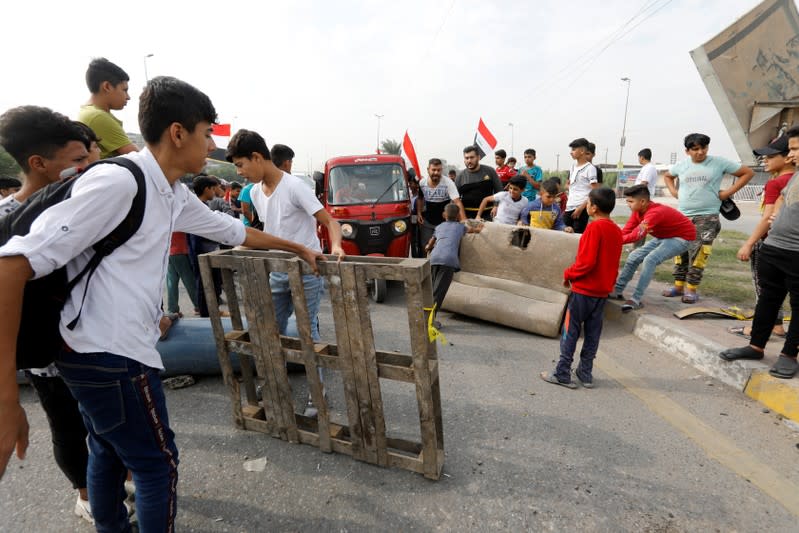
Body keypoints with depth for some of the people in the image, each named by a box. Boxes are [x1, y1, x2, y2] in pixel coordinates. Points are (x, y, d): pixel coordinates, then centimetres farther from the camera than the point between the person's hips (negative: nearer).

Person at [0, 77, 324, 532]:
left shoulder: (174, 196, 6)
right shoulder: (117, 181, -21)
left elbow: (234, 231, 21)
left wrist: (298, 247, 32)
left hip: (98, 353, 9)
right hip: (113, 356, -9)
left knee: (110, 453, 26)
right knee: (158, 462, 8)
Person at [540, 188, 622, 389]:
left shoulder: (595, 228, -17)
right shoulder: (616, 230, 8)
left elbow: (587, 261, -21)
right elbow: (613, 263, 12)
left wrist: (568, 274, -8)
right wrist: (608, 283, 20)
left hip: (584, 289, -7)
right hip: (603, 291, 8)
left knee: (570, 331, 1)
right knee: (592, 333, 13)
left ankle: (562, 374, 6)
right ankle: (586, 374, 20)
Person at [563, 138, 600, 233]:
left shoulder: (590, 168, -7)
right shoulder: (573, 167, 14)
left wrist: (581, 208, -16)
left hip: (581, 208, -7)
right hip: (569, 207, 7)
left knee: (577, 234, -5)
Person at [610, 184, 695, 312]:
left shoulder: (655, 213, -35)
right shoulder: (637, 211, -9)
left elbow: (636, 236, -44)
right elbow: (626, 231, -14)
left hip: (682, 237, -9)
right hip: (664, 236, 9)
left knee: (650, 260, -26)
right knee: (634, 256, 3)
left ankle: (636, 299, -23)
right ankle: (617, 291, 10)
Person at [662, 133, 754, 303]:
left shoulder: (719, 162, -3)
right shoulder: (682, 165, 7)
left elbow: (748, 173, 3)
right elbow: (667, 176, 27)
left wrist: (727, 193, -4)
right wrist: (674, 192, 11)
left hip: (707, 217, -4)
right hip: (682, 216, 4)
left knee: (698, 254, -8)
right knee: (680, 252, 8)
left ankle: (691, 289, 0)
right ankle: (678, 286, 18)